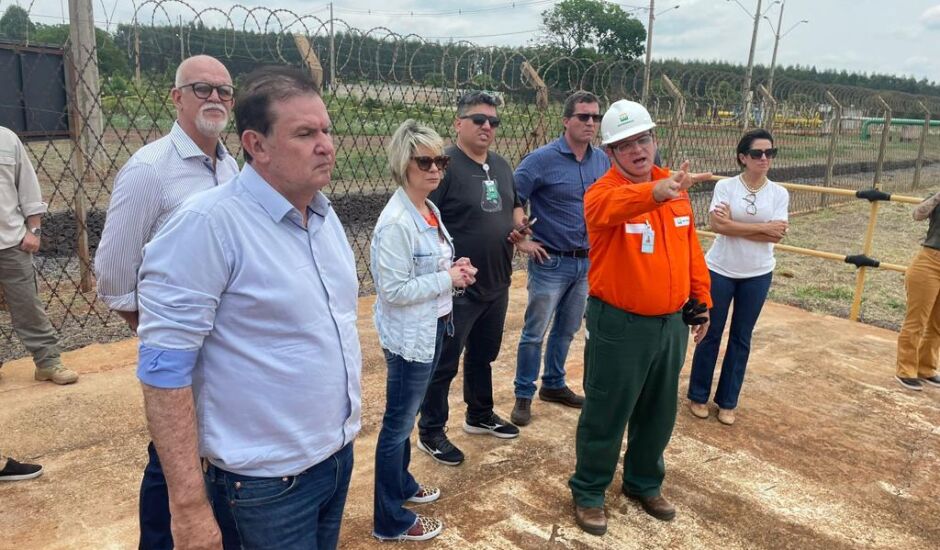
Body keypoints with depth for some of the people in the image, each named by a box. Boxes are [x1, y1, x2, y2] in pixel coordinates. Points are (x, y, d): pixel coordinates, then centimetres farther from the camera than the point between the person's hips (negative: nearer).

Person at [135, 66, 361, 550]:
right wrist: (189, 505, -20)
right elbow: (164, 369, -21)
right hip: (264, 482, -7)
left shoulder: (325, 215, 3)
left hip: (339, 454, 7)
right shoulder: (208, 224, -21)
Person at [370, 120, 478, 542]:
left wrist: (454, 271, -1)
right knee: (398, 423, 5)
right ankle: (392, 520, 21)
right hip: (409, 336, -9)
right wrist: (448, 278, -18)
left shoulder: (430, 210, 6)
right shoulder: (397, 222, -22)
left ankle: (401, 484, 42)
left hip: (431, 328, 9)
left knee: (406, 417, 23)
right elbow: (394, 290, -25)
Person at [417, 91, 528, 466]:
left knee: (483, 355, 23)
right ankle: (430, 433, 21)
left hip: (496, 284, 8)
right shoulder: (446, 165, -16)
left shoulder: (501, 166, 10)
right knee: (443, 363, 5)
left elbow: (515, 205, 24)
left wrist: (519, 225, 2)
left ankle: (480, 416, 41)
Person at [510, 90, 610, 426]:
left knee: (567, 330, 18)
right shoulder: (542, 159, -14)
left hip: (587, 262, 6)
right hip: (550, 262, -5)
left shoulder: (602, 160, 3)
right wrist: (520, 241, -12)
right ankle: (524, 395, 18)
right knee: (535, 333, 3)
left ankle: (553, 384, 36)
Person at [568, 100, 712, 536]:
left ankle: (644, 483, 42)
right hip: (619, 324, -6)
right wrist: (658, 191, -60)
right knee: (606, 415, 8)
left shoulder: (675, 188, 3)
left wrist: (700, 301, 14)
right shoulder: (602, 193, -16)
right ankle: (588, 492, 29)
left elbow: (691, 250, 11)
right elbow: (613, 205, -42)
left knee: (659, 413, 20)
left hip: (672, 322, 6)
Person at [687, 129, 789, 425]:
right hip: (720, 271, -2)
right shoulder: (725, 186, -9)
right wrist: (763, 227, -17)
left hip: (758, 276, 3)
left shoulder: (779, 193, -2)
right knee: (711, 334, 8)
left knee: (741, 339, 12)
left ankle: (727, 401, 26)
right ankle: (698, 396, 25)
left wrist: (734, 225, -19)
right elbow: (718, 224, -22)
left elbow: (776, 235, -12)